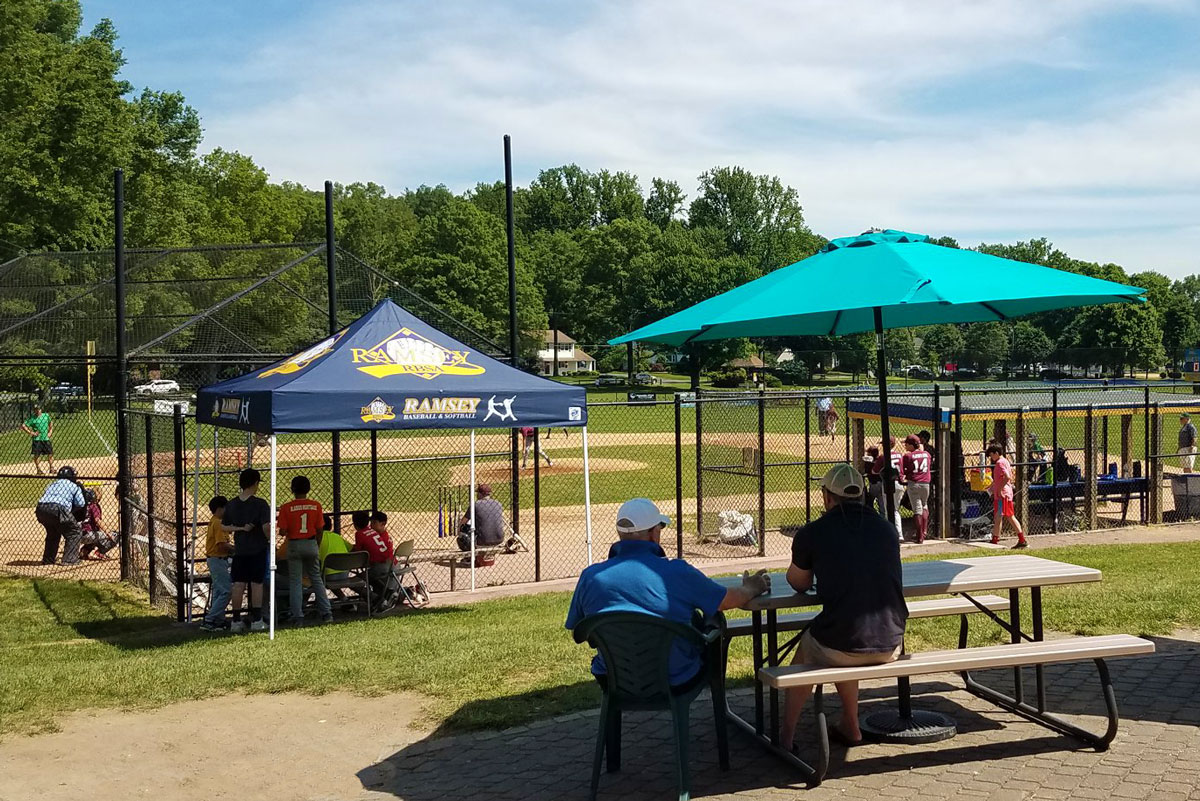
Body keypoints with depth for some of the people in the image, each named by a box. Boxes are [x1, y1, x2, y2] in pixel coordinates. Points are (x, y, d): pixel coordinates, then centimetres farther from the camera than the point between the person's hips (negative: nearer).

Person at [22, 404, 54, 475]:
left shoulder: (46, 415, 6)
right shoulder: (32, 418, -6)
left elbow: (51, 423, 24)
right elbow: (23, 426, -9)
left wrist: (50, 431, 11)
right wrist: (31, 433, -13)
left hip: (46, 438, 3)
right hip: (37, 439, -3)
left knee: (50, 453, 5)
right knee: (36, 455, -2)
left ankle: (51, 468, 16)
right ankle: (39, 469, 7)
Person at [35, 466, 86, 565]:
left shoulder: (53, 483, 31)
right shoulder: (74, 486, 16)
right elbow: (81, 504, 9)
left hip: (40, 508, 6)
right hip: (57, 509, -6)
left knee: (53, 532, 31)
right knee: (75, 532, 9)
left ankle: (47, 559, 33)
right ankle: (69, 559, 0)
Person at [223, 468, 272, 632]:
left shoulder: (231, 504, 3)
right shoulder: (260, 504, -13)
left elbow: (224, 526, 7)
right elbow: (266, 527, -18)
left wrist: (240, 528, 3)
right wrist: (270, 541, -2)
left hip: (239, 550, 4)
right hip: (258, 549, -4)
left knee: (239, 584, 7)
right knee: (257, 584, 3)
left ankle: (236, 621, 10)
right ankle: (256, 620, 5)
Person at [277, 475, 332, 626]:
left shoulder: (286, 507, -9)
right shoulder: (316, 506, -3)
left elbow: (282, 531, -11)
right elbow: (319, 530, 0)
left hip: (294, 545, -2)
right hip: (311, 544, 2)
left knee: (295, 582, 5)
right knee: (317, 579, 13)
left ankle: (297, 616, 1)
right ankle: (326, 613, 12)